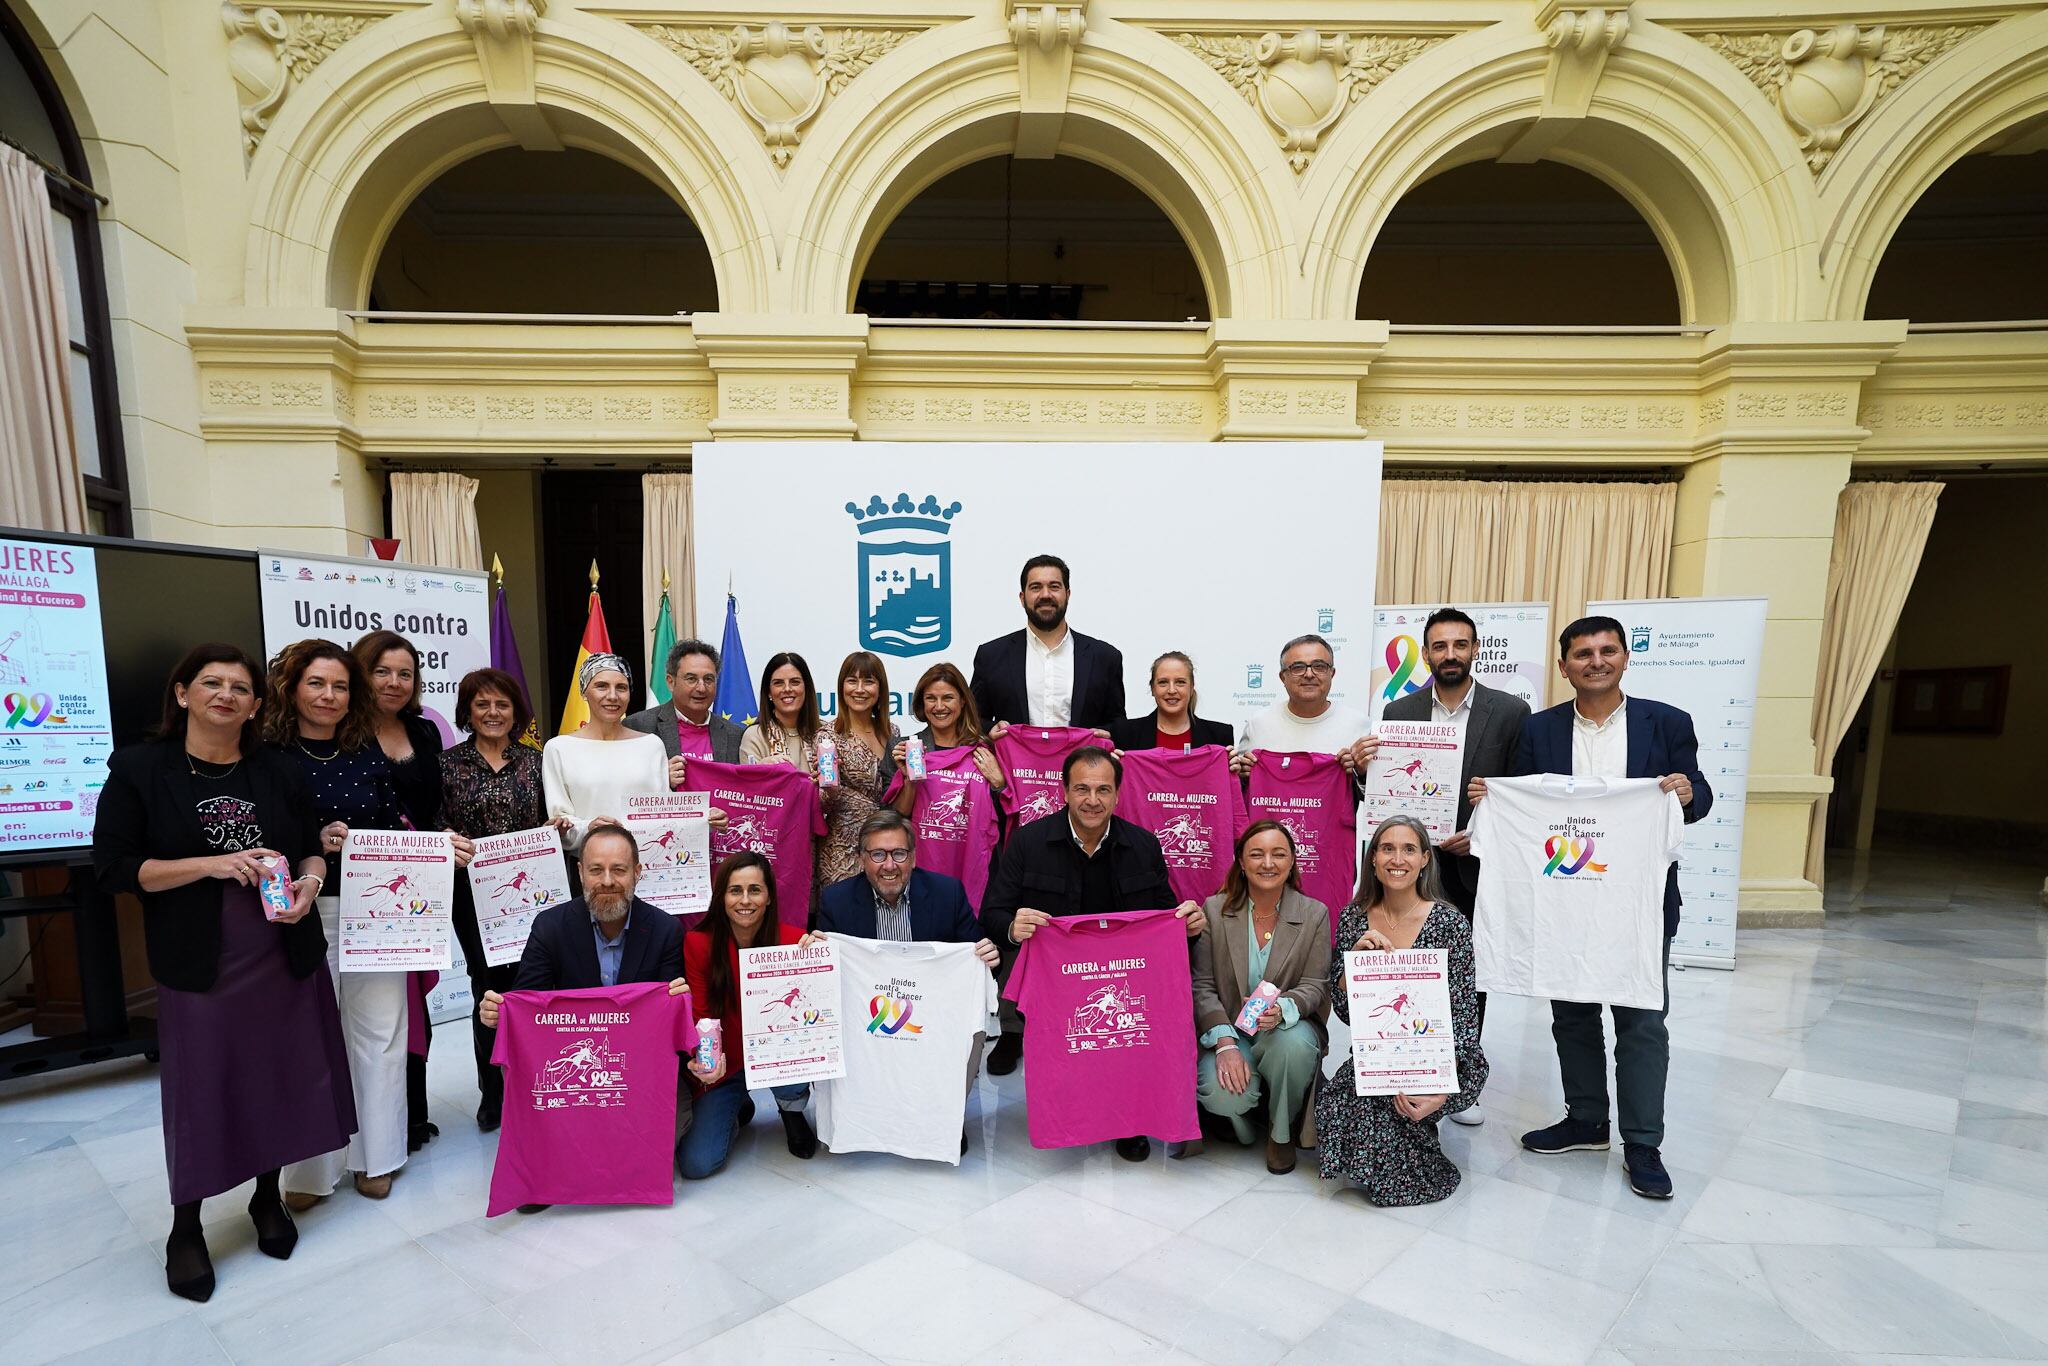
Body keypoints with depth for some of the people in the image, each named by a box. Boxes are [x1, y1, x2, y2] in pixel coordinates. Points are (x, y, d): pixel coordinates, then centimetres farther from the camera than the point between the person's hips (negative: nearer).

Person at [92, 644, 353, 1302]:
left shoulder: (279, 771, 5)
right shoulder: (139, 769, -4)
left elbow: (312, 848, 11)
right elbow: (112, 866, -7)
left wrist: (308, 884, -11)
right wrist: (211, 864, -20)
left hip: (286, 956, 3)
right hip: (200, 964, -3)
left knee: (280, 1076, 11)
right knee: (199, 1090, 6)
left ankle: (268, 1197, 34)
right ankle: (186, 1227, 27)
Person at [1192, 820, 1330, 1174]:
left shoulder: (1315, 914, -3)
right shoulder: (1214, 910, -4)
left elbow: (1315, 986, -5)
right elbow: (1202, 986, -5)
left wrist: (1281, 1008, -29)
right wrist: (1225, 1044, -20)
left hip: (1289, 1028, 1)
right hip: (1228, 1031, 0)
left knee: (1294, 1044, -35)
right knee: (1224, 1095, -30)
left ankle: (1282, 1132, -4)